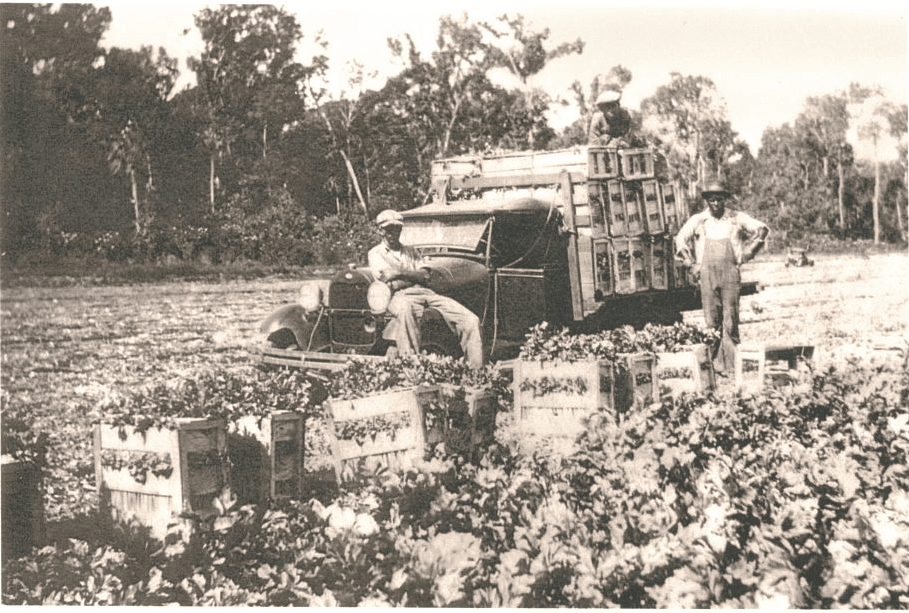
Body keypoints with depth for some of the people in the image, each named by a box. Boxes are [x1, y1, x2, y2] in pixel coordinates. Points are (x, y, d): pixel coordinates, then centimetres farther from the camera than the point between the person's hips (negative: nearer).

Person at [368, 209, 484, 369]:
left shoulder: (410, 251, 28)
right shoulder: (376, 253, 13)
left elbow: (426, 277, 10)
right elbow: (392, 284, -3)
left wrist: (401, 273, -2)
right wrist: (414, 277, 6)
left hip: (426, 293, 5)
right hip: (400, 296, -5)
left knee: (471, 321, -15)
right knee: (405, 310, -47)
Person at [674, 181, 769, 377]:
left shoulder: (736, 218, 5)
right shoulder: (697, 220, 7)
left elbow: (762, 230, 14)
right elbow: (680, 240, 20)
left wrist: (746, 255, 9)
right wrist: (691, 264, 12)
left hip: (730, 273, -1)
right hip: (707, 273, 1)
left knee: (730, 320, -5)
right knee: (712, 320, -2)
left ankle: (730, 364, -3)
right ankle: (717, 364, 2)